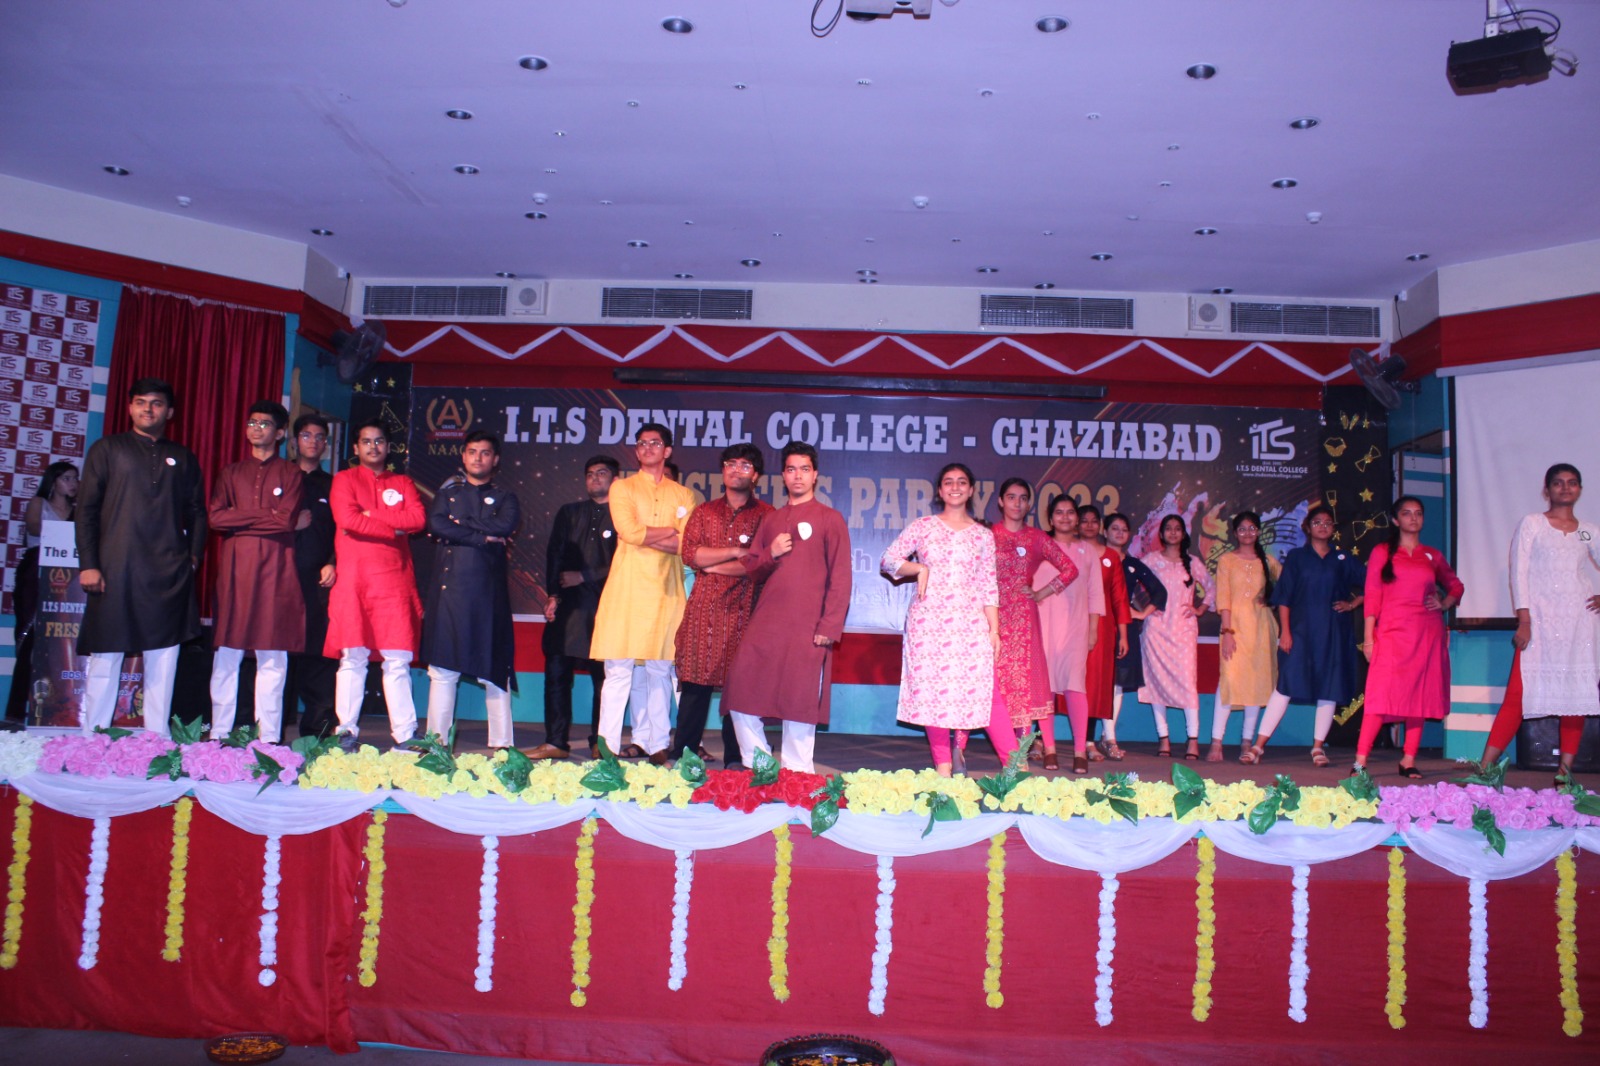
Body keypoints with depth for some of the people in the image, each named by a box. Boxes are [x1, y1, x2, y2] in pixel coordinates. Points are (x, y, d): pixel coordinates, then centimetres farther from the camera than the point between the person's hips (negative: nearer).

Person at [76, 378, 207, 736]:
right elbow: (86, 509, 4)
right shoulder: (107, 449, 9)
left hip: (169, 575, 2)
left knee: (164, 658, 3)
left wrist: (193, 555, 1)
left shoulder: (183, 458, 16)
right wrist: (88, 564, -5)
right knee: (106, 656, 0)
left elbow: (197, 512, 15)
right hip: (115, 569, -2)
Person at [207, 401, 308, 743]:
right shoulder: (231, 473, 18)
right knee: (226, 654, 0)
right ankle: (219, 734, 5)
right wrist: (270, 517, -3)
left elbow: (287, 520, -5)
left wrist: (241, 519, -2)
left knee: (272, 657, -3)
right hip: (234, 569, 2)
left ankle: (269, 739, 1)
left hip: (275, 572, -2)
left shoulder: (292, 474, 10)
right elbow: (215, 517, 2)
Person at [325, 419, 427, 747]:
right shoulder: (344, 479, 11)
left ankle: (405, 735, -1)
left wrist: (371, 514, -5)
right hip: (354, 579, -2)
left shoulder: (403, 483, 17)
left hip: (395, 579, 2)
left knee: (398, 660, -2)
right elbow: (348, 519, -8)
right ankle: (347, 732, 3)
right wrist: (394, 528, -4)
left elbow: (419, 519, -1)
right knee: (352, 657, -3)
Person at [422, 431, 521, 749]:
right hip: (450, 587, 1)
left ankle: (500, 743, 3)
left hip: (489, 590, -1)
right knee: (442, 668, 1)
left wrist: (461, 522, -6)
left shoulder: (504, 497, 13)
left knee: (494, 669, -1)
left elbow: (506, 525, -8)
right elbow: (436, 524, -3)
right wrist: (482, 536, -9)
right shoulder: (448, 493, 16)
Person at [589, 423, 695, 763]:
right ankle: (609, 746, -1)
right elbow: (629, 531, -8)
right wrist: (670, 531, -2)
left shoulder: (683, 495, 14)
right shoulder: (622, 488, 10)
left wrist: (646, 537, -9)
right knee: (619, 669, -4)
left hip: (666, 590, 2)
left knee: (660, 670, 4)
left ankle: (654, 744, 10)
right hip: (627, 586, -2)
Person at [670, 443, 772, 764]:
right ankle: (681, 760, 6)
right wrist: (737, 551, -5)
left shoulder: (766, 515, 6)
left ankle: (734, 765, 9)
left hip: (744, 613, -2)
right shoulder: (704, 512, 16)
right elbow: (690, 554, 2)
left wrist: (712, 565, -3)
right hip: (703, 609, 2)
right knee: (694, 686, -1)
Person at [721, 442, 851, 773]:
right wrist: (771, 554, -3)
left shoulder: (830, 519, 3)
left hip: (806, 627, -4)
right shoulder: (771, 520, 17)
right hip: (765, 622, 5)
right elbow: (750, 569, 18)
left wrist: (829, 627, -10)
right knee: (741, 692, 0)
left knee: (799, 701, -1)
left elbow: (840, 578, -2)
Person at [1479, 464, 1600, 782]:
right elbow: (1519, 572, -2)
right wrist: (1524, 621, -10)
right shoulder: (1531, 524, 5)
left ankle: (1565, 770, 7)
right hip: (1540, 620, -3)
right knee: (1518, 694, -10)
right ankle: (1485, 768, -9)